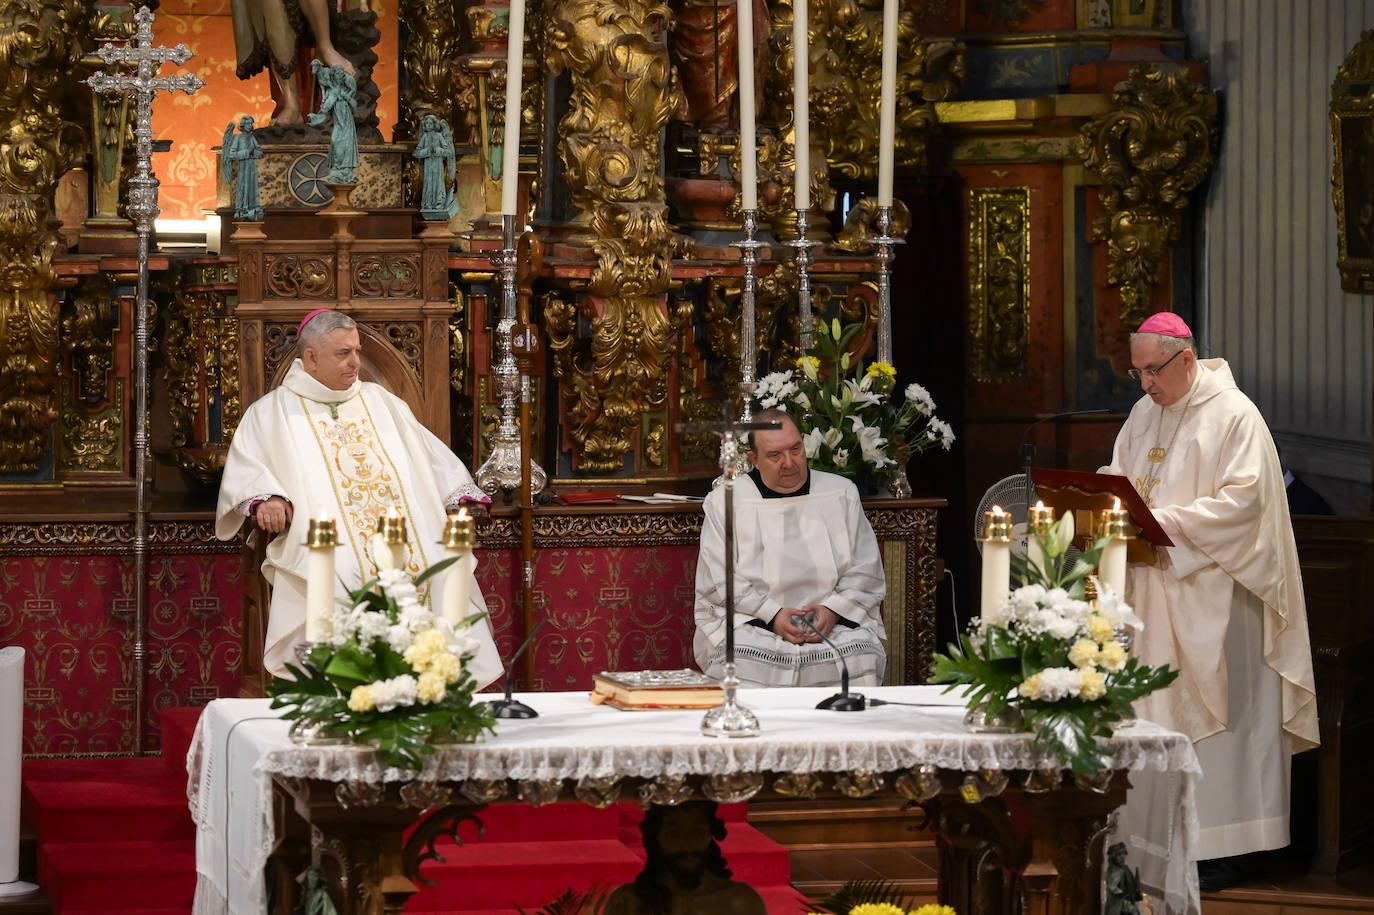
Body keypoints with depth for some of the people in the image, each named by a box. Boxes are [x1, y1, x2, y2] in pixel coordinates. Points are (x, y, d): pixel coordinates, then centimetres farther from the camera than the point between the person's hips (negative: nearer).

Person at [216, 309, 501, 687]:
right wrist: (265, 502, -20)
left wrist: (459, 498, 15)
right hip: (335, 567, -4)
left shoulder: (381, 402, 25)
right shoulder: (270, 414, 12)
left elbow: (429, 456, 28)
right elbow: (245, 475, 1)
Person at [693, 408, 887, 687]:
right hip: (750, 620, -1)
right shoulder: (724, 502, 8)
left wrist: (833, 609, -8)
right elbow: (718, 581, 1)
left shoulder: (841, 494, 14)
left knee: (863, 658, -29)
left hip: (835, 621, 1)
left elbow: (865, 570, 11)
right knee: (738, 663, -33)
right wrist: (771, 615, -13)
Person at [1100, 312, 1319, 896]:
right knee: (1152, 715, 5)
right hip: (1151, 595, 7)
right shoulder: (1143, 415, 14)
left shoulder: (1233, 416, -9)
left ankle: (1221, 849, -1)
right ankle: (1153, 842, 8)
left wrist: (1165, 522, -22)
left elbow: (1243, 500, -16)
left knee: (1212, 713, -5)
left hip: (1210, 595, -7)